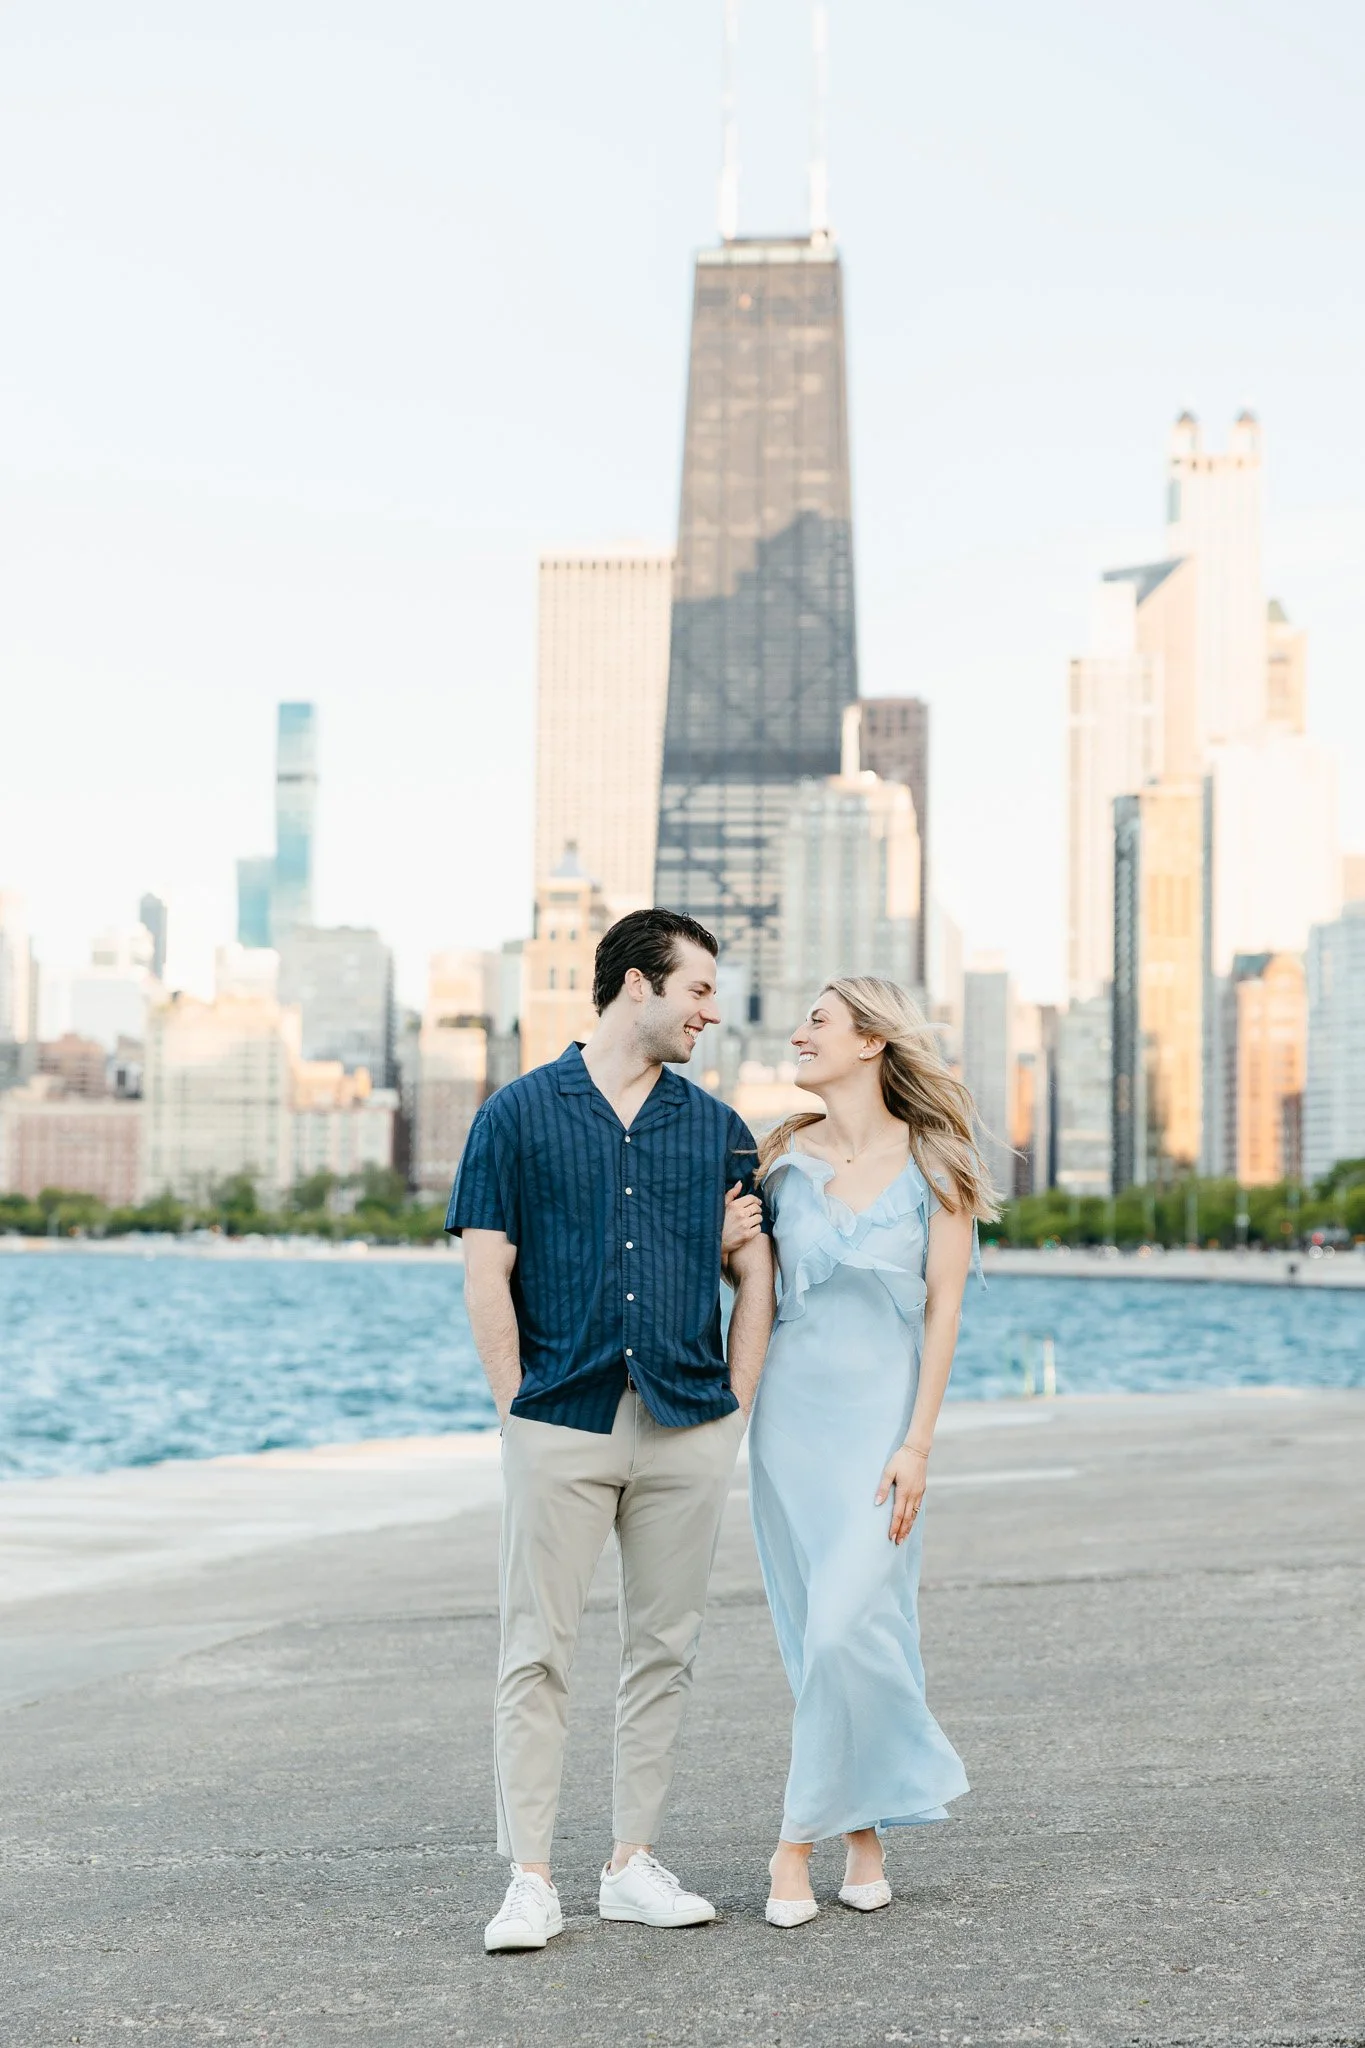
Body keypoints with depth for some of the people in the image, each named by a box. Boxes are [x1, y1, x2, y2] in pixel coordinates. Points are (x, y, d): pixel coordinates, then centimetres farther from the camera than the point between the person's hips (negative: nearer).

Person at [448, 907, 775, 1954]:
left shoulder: (714, 1125, 12)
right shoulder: (520, 1113, 2)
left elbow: (756, 1275, 14)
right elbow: (487, 1280, 0)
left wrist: (735, 1410, 6)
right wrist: (522, 1410, -5)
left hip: (688, 1428, 3)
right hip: (561, 1426, -3)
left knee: (665, 1651, 7)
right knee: (538, 1653, -3)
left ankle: (635, 1865, 16)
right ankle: (531, 1881, 2)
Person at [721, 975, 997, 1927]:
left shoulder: (934, 1162, -3)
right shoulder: (783, 1155, 6)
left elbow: (943, 1307, -6)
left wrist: (918, 1442, -12)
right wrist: (727, 1243, -5)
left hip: (883, 1413, -3)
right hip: (791, 1408, 4)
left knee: (848, 1626, -13)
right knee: (816, 1634, 5)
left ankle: (799, 1842, -1)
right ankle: (866, 1826, 18)